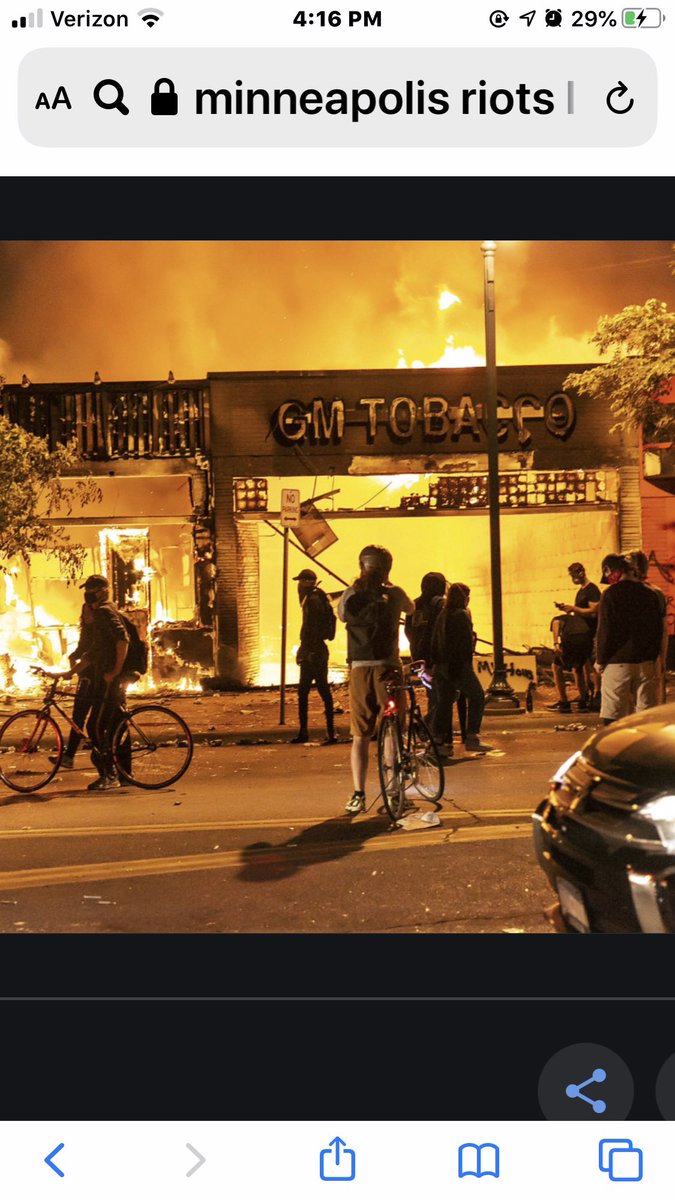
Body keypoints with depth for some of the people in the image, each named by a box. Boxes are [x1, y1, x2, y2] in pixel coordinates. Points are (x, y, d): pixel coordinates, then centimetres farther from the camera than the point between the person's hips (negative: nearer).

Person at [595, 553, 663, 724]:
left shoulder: (611, 594, -10)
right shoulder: (649, 593, 8)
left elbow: (605, 631, -10)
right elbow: (658, 628, 12)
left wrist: (601, 660, -3)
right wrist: (653, 656, 18)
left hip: (618, 661, -5)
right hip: (645, 662, 5)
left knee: (612, 713, -2)